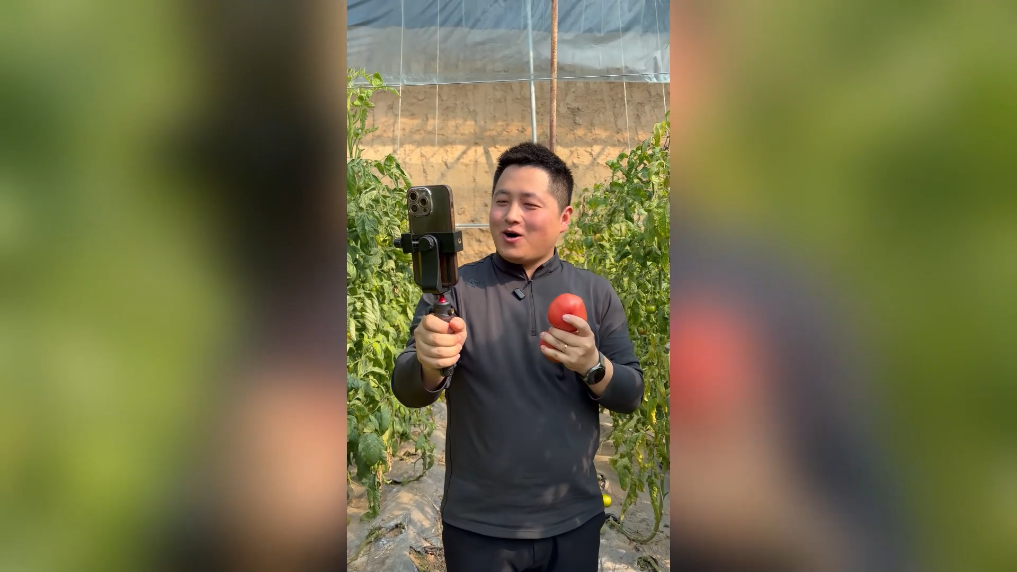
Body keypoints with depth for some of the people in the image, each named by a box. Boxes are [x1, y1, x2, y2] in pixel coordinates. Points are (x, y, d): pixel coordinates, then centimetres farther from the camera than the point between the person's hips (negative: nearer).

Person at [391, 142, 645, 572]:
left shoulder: (596, 293, -2)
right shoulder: (454, 288, -6)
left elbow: (631, 396, -2)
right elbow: (407, 392, -13)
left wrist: (593, 366, -23)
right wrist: (429, 365, -36)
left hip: (574, 521, 2)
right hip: (477, 526, -1)